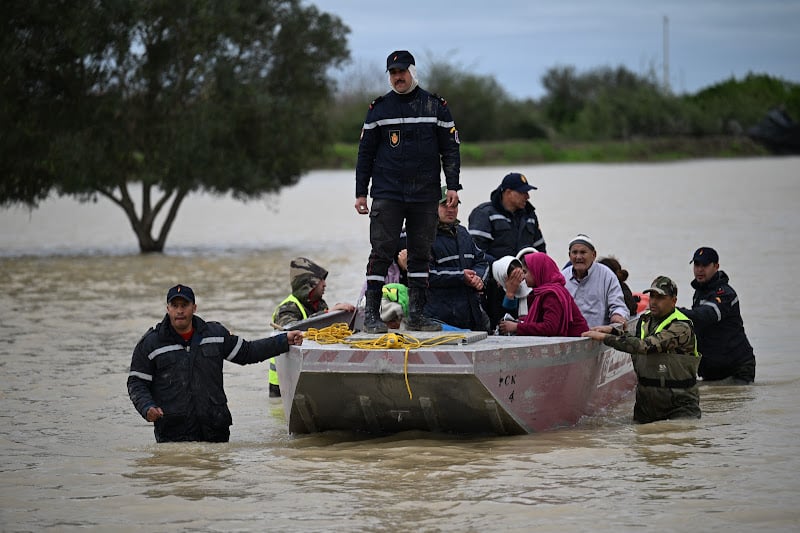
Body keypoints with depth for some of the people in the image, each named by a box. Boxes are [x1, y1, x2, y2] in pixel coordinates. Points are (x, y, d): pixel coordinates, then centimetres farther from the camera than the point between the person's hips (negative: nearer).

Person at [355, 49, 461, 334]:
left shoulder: (436, 106, 7)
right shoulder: (378, 108, 7)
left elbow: (450, 148, 9)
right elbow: (365, 152, 10)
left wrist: (453, 185, 0)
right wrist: (361, 192, 4)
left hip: (425, 195, 1)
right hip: (387, 194, -1)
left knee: (421, 253, 5)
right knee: (382, 252, -7)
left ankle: (416, 314, 9)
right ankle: (371, 314, -6)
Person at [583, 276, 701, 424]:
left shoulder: (681, 327, -17)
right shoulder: (645, 320, 11)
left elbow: (646, 345, -26)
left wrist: (605, 338, -25)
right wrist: (612, 330, 0)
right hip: (646, 400, 7)